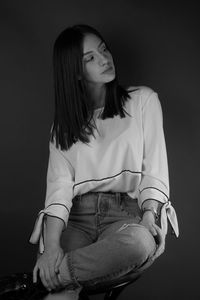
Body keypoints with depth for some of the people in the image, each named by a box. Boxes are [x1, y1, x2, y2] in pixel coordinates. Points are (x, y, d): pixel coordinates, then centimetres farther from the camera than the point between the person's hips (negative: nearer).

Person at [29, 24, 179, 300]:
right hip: (77, 216, 0)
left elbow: (155, 168, 7)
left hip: (127, 210, 1)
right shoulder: (64, 123, 16)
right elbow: (59, 183, 1)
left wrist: (149, 215, -13)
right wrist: (51, 245, -17)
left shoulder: (143, 100, 14)